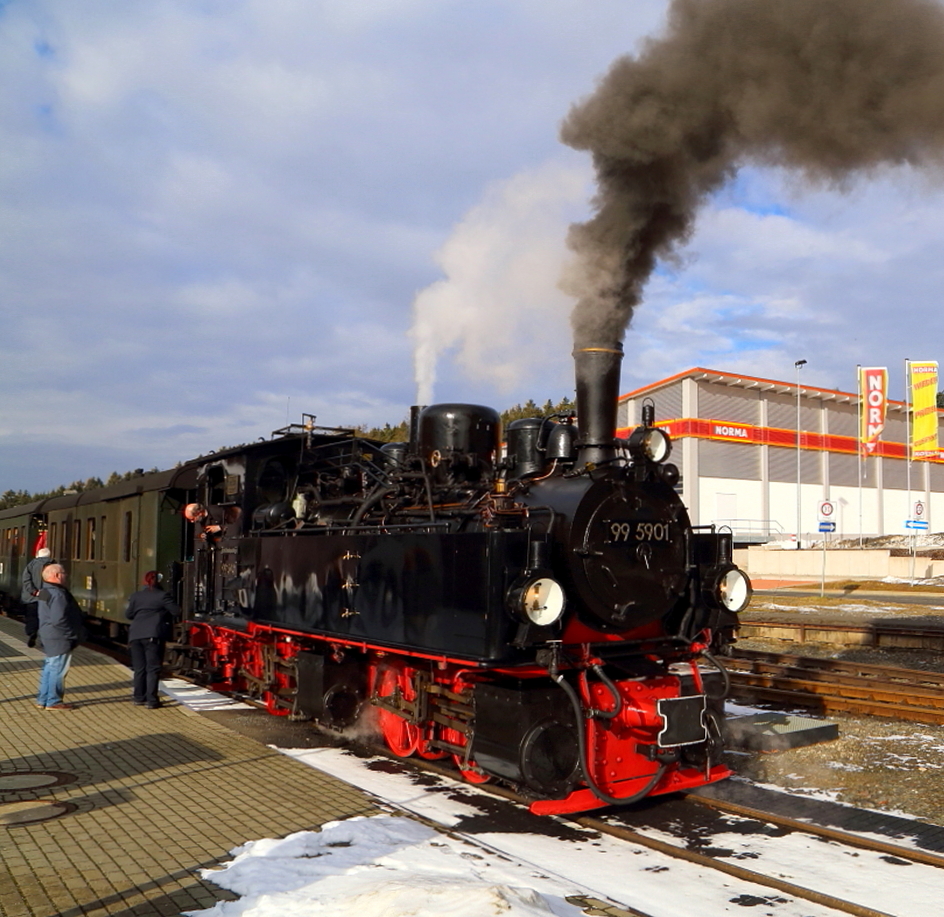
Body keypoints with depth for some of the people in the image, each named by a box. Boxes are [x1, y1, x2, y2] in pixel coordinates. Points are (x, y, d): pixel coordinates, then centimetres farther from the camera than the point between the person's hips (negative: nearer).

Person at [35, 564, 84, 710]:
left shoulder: (45, 591, 14)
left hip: (49, 637, 11)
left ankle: (42, 699, 25)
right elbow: (58, 620, -27)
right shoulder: (57, 594, -21)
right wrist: (73, 633, -18)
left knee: (49, 668, 18)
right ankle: (53, 701, 4)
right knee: (58, 669, -2)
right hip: (60, 639, -11)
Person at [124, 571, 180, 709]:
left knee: (139, 668, 14)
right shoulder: (162, 596, -4)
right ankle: (151, 700, -4)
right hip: (153, 635, -4)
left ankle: (139, 697, 20)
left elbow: (128, 614, 16)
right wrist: (164, 614, 17)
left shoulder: (135, 596, 9)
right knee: (153, 669, -2)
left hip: (135, 635, 5)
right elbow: (176, 612, -3)